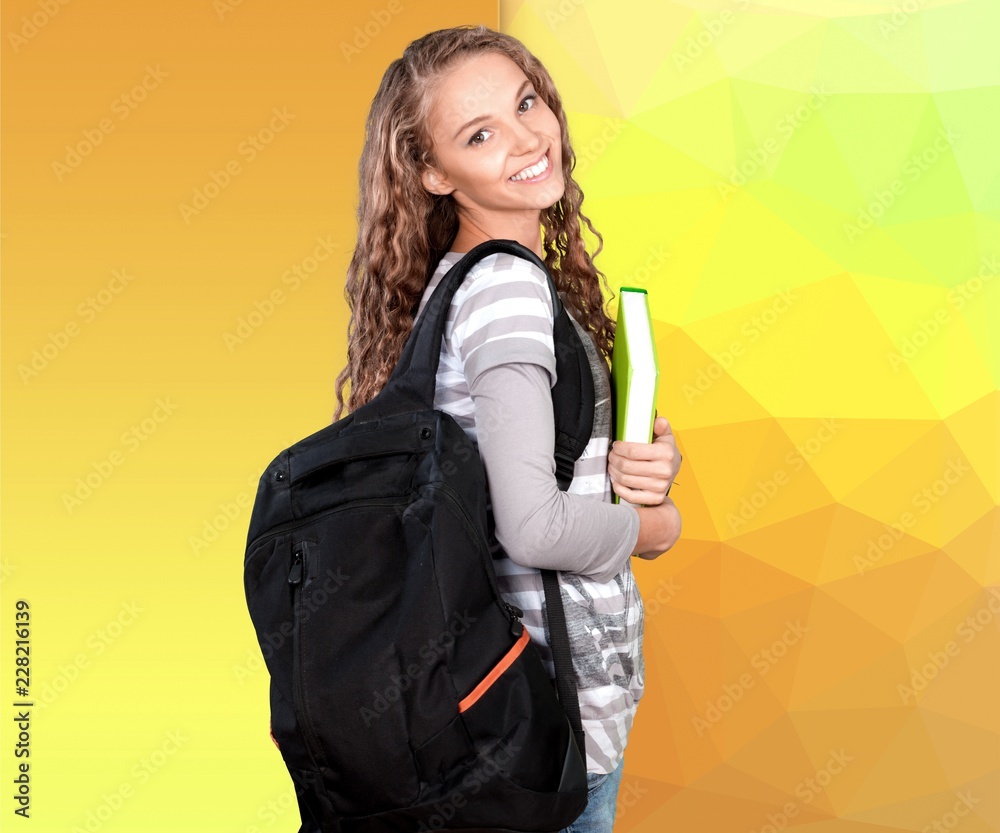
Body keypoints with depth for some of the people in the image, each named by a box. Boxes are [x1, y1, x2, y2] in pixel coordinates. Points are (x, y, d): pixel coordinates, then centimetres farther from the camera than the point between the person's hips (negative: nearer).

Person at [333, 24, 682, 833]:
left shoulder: (457, 280, 7)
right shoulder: (510, 287, -21)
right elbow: (533, 527, -29)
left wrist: (642, 464, -5)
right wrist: (652, 524, -11)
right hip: (563, 694, -9)